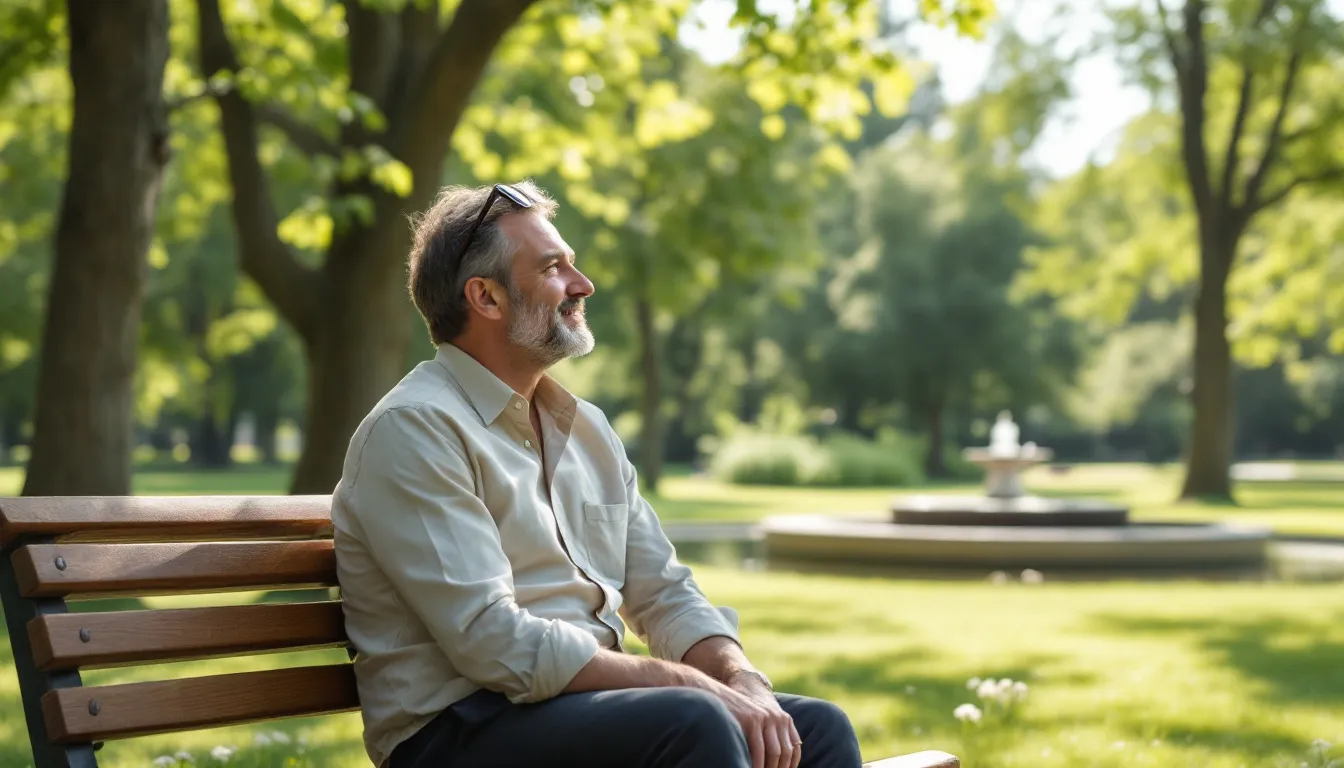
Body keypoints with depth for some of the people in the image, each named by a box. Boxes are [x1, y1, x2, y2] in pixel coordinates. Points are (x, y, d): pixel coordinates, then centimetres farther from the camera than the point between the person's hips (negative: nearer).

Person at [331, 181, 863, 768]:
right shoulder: (414, 430, -11)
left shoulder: (585, 427, 15)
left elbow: (663, 593, 15)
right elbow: (494, 642, -19)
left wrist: (744, 684, -7)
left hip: (588, 703, 8)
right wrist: (700, 687, -18)